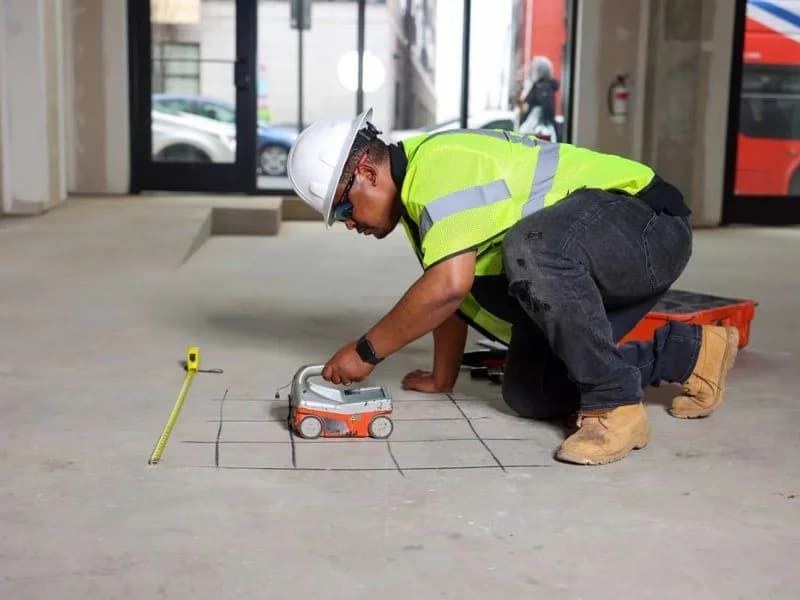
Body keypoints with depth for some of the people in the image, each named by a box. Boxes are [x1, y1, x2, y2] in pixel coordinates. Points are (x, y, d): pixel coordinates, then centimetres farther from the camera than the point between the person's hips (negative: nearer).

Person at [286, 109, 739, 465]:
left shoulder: (438, 164, -23)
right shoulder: (419, 188, 9)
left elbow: (449, 285, -33)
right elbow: (449, 290, 16)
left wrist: (366, 351, -22)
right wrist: (442, 378, 20)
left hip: (647, 225, -10)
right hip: (579, 260, 10)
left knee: (530, 247, -38)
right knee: (530, 395, 5)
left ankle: (615, 407, -21)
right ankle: (692, 351, 20)